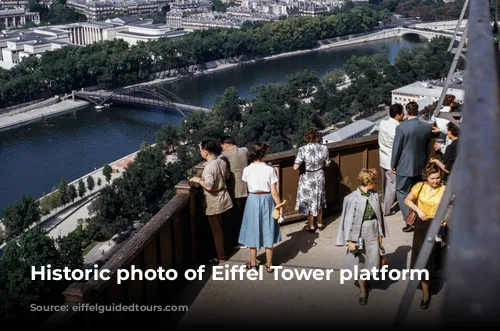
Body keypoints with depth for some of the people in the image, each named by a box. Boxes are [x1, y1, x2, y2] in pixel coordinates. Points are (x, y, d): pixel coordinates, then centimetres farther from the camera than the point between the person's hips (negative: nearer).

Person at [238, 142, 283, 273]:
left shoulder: (247, 170, -10)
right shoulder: (269, 170, -14)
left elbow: (246, 184, 6)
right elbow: (274, 192, -11)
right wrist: (279, 206, 0)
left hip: (253, 200, 1)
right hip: (267, 200, -1)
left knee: (253, 230, 13)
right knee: (268, 231, 10)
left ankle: (253, 263, 22)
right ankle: (269, 264, 18)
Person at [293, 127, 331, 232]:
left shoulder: (303, 149, -22)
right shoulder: (324, 148, -13)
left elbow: (295, 167, -22)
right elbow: (327, 164, 1)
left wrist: (303, 165, -2)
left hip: (307, 178, -3)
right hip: (320, 176, 3)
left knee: (309, 200, 13)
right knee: (319, 199, 22)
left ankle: (311, 225, 26)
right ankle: (320, 223, 36)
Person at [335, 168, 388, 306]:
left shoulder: (375, 195, -3)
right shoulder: (352, 198, -18)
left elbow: (379, 214, 8)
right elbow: (348, 220, -12)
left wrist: (380, 233, 13)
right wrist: (349, 241, -11)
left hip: (373, 235, 4)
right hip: (358, 236, -4)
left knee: (373, 265, 8)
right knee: (360, 264, 11)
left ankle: (364, 280, 41)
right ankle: (363, 289, 33)